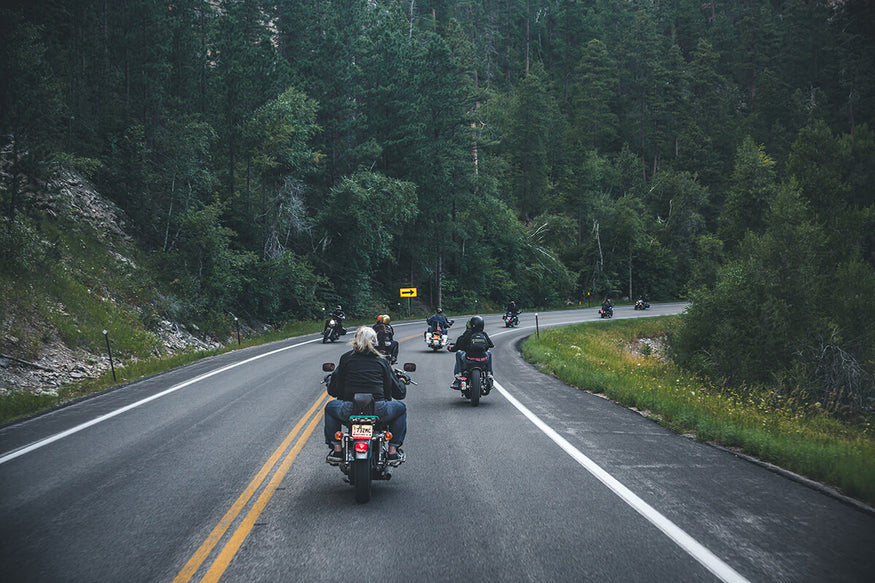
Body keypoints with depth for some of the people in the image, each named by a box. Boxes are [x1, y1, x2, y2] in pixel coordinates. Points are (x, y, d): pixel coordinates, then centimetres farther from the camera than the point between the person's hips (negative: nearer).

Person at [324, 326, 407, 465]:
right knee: (400, 408, 30)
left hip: (349, 411, 0)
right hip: (378, 411, 0)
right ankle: (393, 451, 23)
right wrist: (402, 384, 39)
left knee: (330, 407, 33)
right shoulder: (381, 361, 12)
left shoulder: (346, 358, 10)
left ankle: (336, 450, 25)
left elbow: (333, 390, 12)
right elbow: (399, 392, 15)